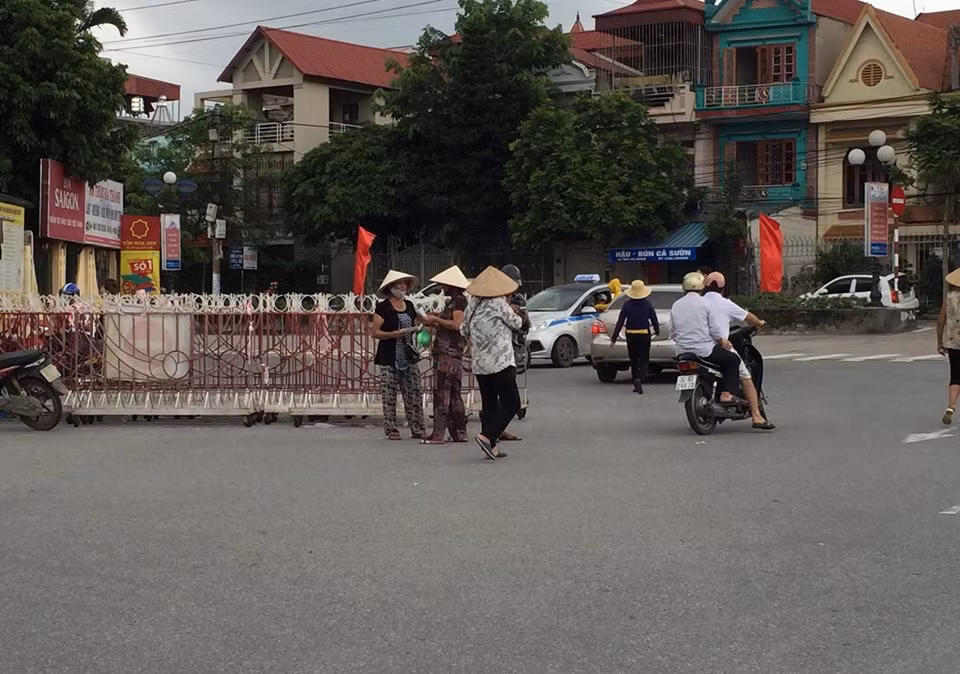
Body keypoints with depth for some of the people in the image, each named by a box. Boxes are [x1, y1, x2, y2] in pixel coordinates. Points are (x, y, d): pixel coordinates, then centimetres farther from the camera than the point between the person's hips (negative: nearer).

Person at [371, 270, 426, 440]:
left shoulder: (409, 305, 13)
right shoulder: (383, 308, -6)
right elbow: (375, 332, -9)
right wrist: (393, 334, -21)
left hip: (408, 356, 5)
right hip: (389, 358, -5)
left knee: (414, 394, 3)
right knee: (389, 396, -1)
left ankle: (418, 429, 8)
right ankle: (391, 430, 6)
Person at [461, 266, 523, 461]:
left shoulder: (472, 304, 7)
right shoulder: (499, 303, -12)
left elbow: (464, 330, 17)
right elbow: (516, 323, -2)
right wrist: (515, 313, 18)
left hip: (479, 363, 7)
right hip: (500, 362, -7)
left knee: (489, 405, 13)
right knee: (511, 403, -2)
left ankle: (491, 446, 12)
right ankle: (487, 436, -16)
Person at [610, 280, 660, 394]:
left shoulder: (627, 305, -5)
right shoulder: (647, 304, -6)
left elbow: (620, 322, -6)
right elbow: (654, 320, 1)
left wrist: (614, 337, -2)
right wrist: (657, 332, 20)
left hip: (631, 336, 1)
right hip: (645, 335, -1)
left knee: (633, 360, 14)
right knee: (644, 360, 2)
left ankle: (636, 384, 14)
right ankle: (639, 379, -23)